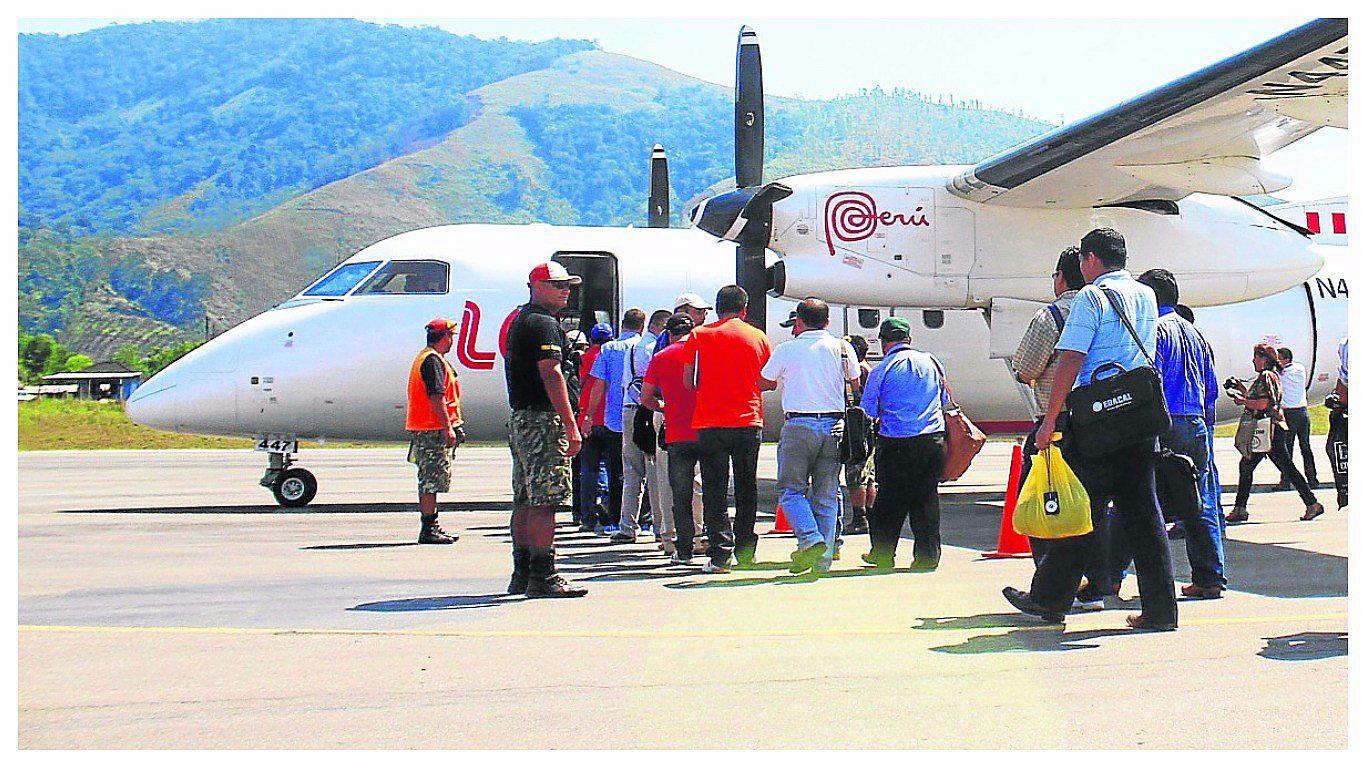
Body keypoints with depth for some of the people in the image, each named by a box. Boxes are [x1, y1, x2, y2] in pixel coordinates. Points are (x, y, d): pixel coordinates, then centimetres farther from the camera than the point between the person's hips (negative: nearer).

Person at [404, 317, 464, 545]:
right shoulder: (433, 360, -13)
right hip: (434, 429, -11)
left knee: (429, 480, 13)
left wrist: (449, 426, 25)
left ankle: (432, 527, 19)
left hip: (422, 428, 11)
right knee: (432, 480, -9)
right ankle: (429, 529, -9)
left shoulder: (423, 357, 21)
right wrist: (448, 427, -22)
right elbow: (436, 397, -20)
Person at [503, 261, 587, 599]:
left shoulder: (520, 319, 21)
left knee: (525, 500, 12)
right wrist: (571, 426, -22)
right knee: (545, 500, -11)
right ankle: (542, 577, -12)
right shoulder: (543, 323, -12)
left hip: (521, 419, 11)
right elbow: (551, 375, -20)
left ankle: (522, 575, 17)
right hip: (544, 421, -11)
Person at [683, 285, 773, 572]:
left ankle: (720, 553, -6)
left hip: (710, 423, -2)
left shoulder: (699, 335, 1)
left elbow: (688, 381, 2)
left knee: (714, 490, 1)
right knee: (746, 489, 11)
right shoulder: (758, 337, 5)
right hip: (749, 422, 2)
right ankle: (745, 552, 16)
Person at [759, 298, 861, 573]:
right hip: (834, 424, 3)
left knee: (791, 489, 4)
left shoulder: (786, 349, 1)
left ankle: (810, 540, -17)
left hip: (799, 425, -3)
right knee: (826, 494, 9)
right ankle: (824, 557, 7)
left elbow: (764, 383, 15)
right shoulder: (841, 347, 6)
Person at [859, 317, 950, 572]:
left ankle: (882, 553, 17)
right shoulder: (931, 362, 7)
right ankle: (927, 556, 8)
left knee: (889, 500, 8)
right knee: (926, 498, 8)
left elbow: (868, 413, -1)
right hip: (933, 440, 3)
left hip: (895, 444, -3)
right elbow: (945, 400, 18)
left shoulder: (882, 369, -4)